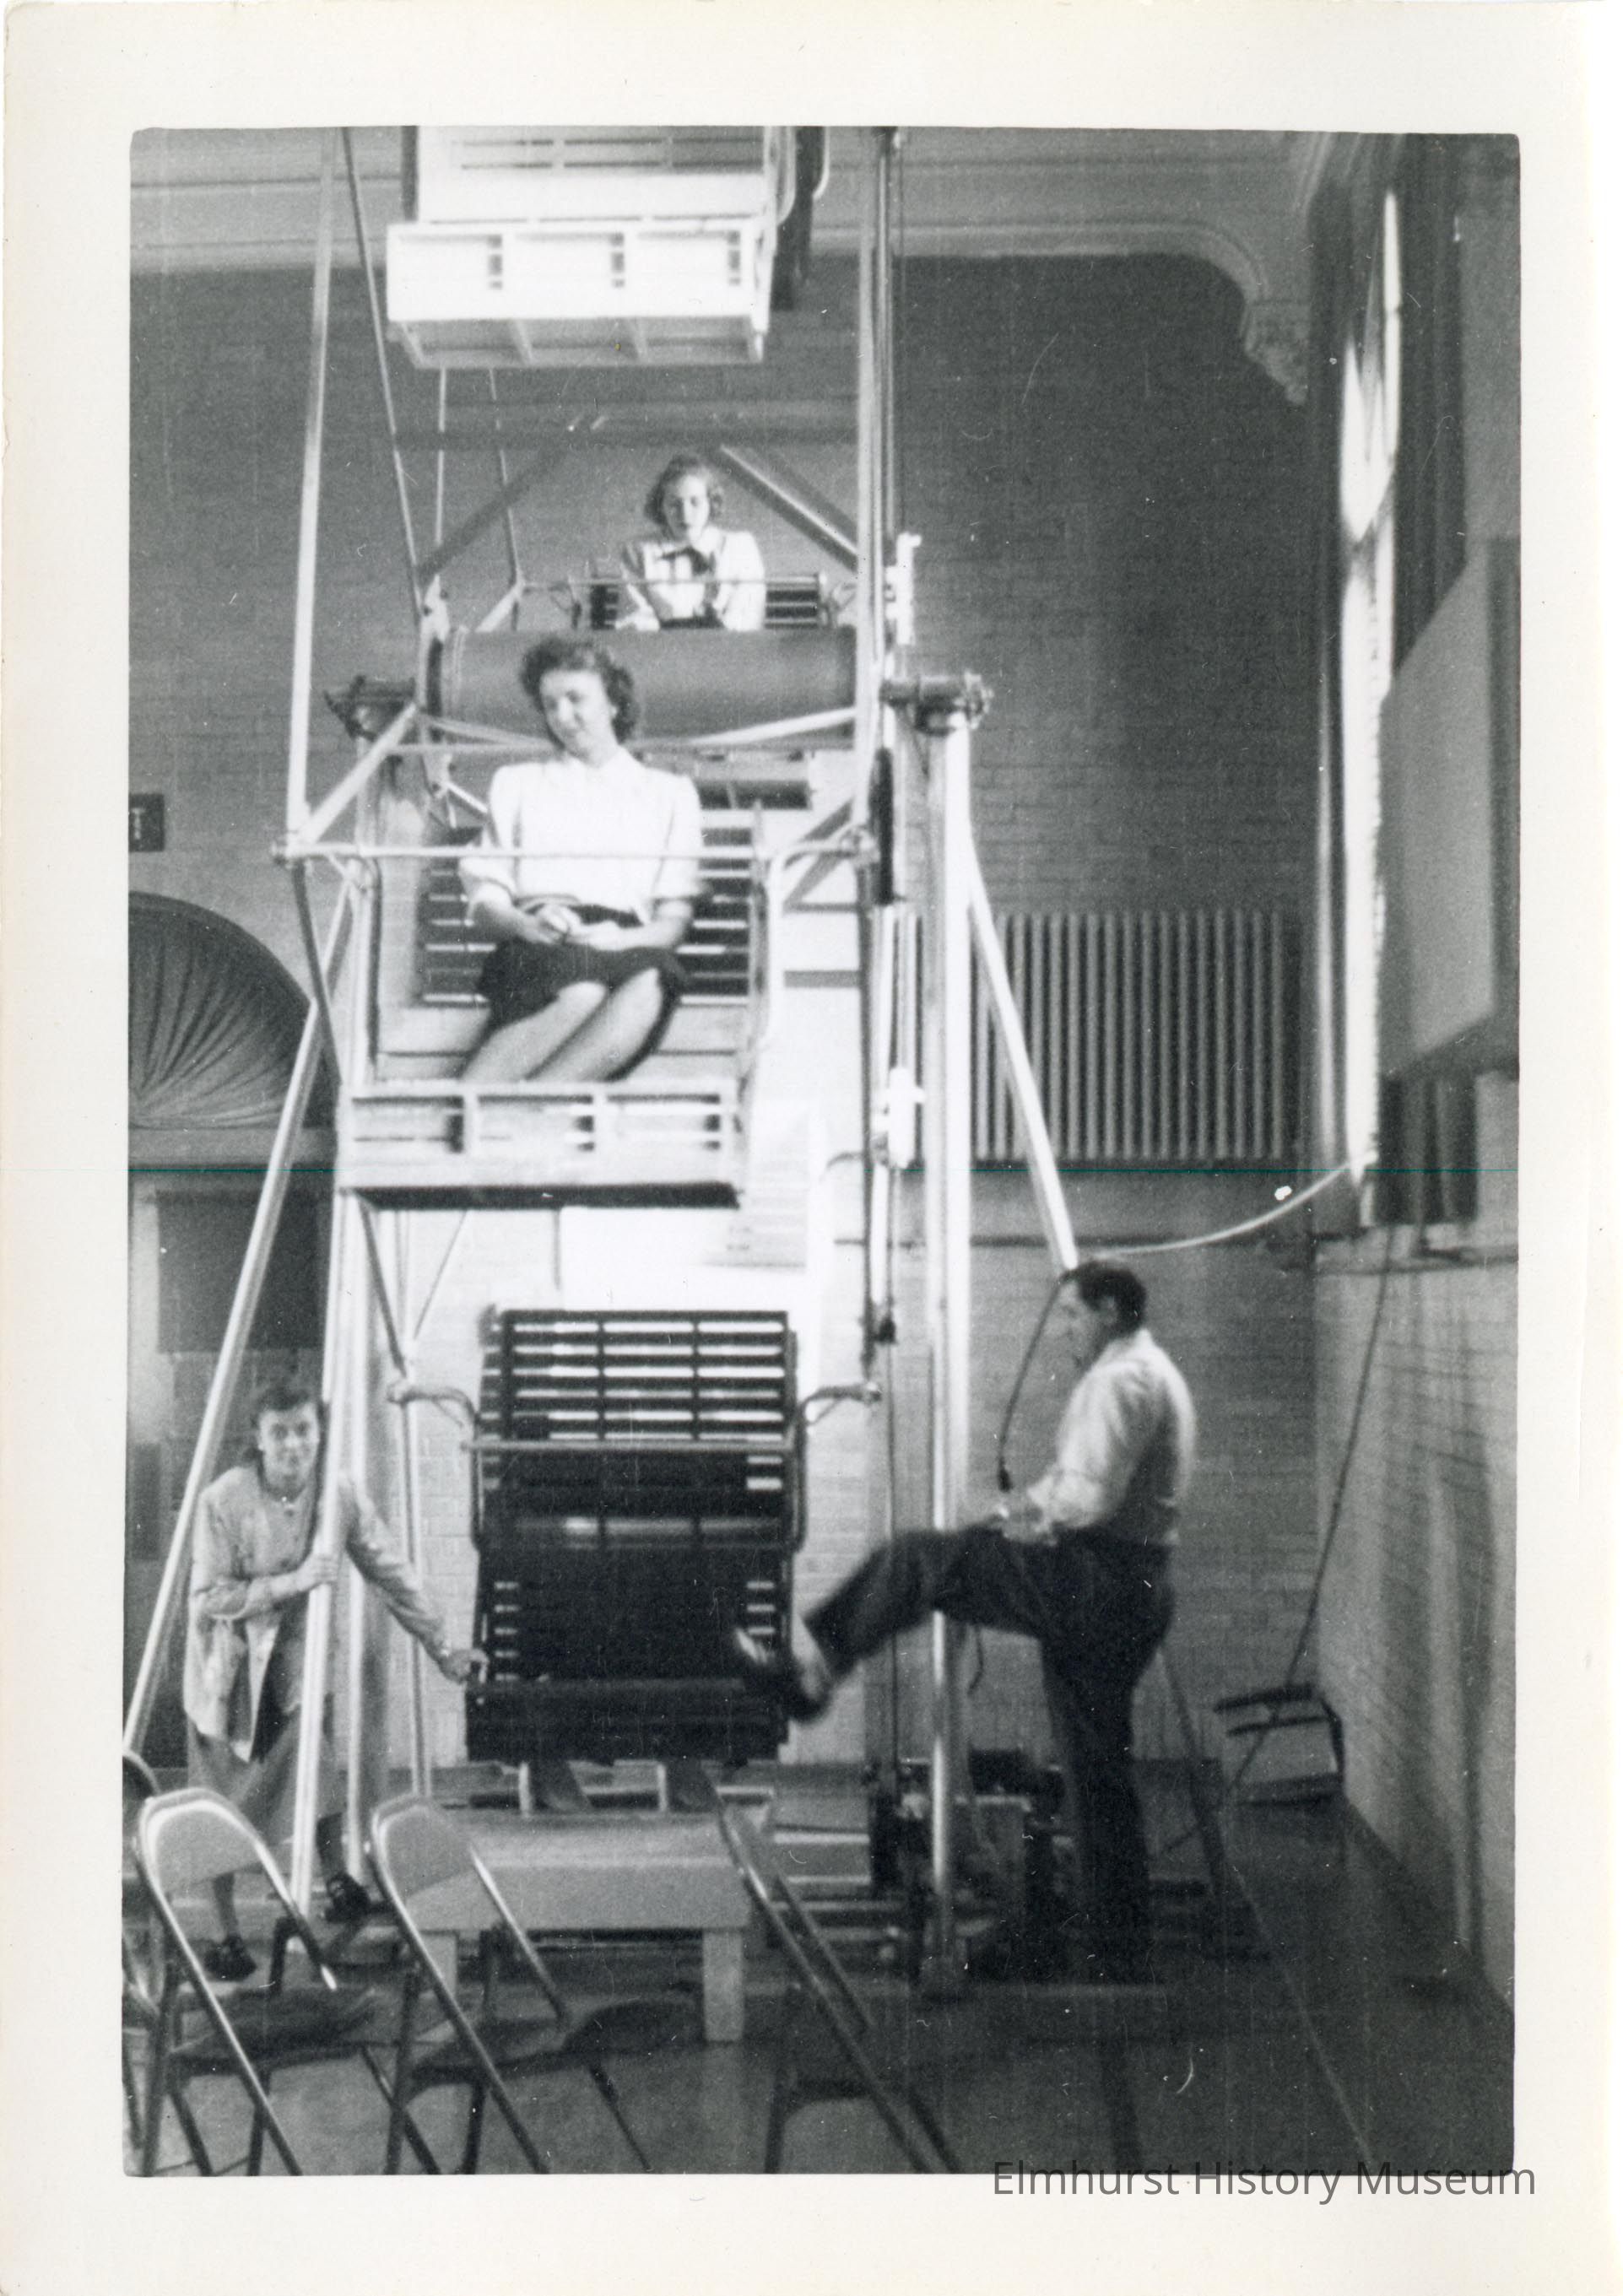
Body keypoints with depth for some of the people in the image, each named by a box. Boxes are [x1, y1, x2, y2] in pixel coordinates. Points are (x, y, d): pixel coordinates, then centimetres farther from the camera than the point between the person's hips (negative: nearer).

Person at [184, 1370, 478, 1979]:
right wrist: (291, 1582, -29)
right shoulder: (224, 1500, -22)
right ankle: (228, 1937, 21)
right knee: (222, 1813, 5)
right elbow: (209, 1597, -21)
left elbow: (391, 1573, -4)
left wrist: (441, 1647, -2)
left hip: (297, 1661, 2)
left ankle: (338, 1882, 23)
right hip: (229, 1668, -2)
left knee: (317, 1777, -6)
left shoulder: (340, 1495, -12)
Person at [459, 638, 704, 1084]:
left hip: (628, 945, 0)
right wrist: (527, 925, -7)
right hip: (538, 948, 0)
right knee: (581, 993, -40)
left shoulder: (670, 793, 27)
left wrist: (624, 940, -9)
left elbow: (675, 918, 14)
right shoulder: (516, 783, 28)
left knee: (650, 982, -40)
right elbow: (484, 905, 17)